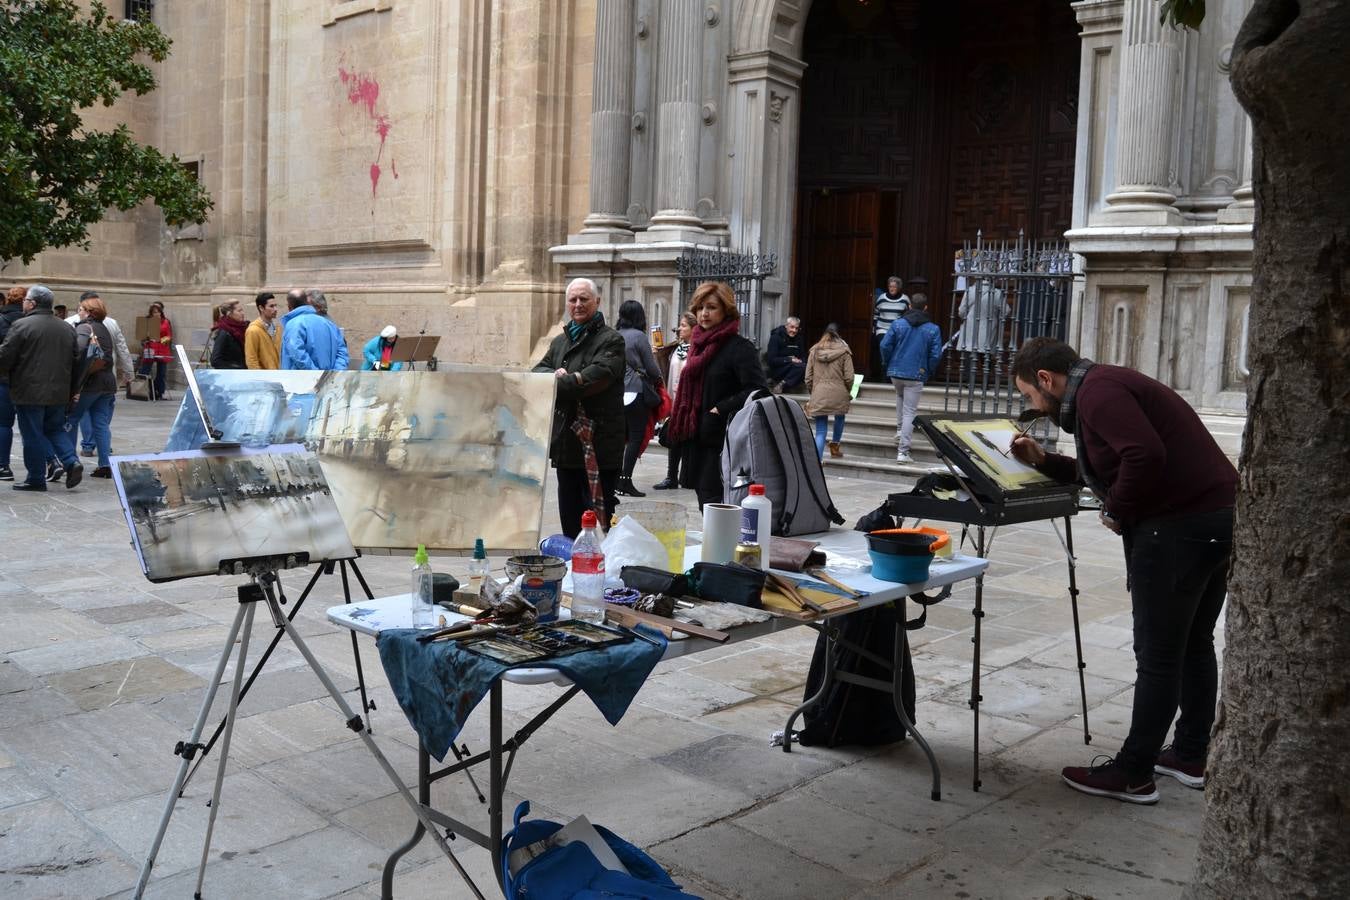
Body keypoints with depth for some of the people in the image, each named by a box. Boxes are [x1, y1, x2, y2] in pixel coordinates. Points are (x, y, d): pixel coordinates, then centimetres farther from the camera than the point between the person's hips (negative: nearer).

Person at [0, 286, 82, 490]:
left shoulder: (21, 326, -11)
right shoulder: (67, 328, 9)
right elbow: (77, 361, 12)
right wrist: (72, 390, 19)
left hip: (30, 393, -5)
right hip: (59, 393, 6)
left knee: (32, 436, 3)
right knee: (56, 429, 18)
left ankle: (36, 479, 8)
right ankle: (72, 462, -1)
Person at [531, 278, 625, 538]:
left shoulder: (611, 340, -3)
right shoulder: (559, 341, 19)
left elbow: (599, 375, -18)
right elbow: (538, 371, 8)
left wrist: (561, 383, -17)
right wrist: (556, 375, -14)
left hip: (599, 444, -7)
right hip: (566, 439, 7)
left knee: (598, 517, -6)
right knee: (569, 516, 15)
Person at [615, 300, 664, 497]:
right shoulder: (639, 336, -9)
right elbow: (652, 368, -6)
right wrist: (659, 381, 15)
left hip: (616, 393, 6)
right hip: (637, 392, -6)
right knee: (636, 437, -1)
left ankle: (617, 480, 14)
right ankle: (626, 480, -4)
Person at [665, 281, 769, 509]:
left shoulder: (739, 348, -10)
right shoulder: (700, 344, 15)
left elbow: (758, 390, -19)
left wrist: (720, 410, -18)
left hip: (723, 441, -8)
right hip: (700, 439, 8)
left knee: (713, 500, -12)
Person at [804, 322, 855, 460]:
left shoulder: (814, 351, 7)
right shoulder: (844, 352, -1)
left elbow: (808, 378, 8)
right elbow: (849, 377, -4)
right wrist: (847, 392, 14)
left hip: (818, 395, 1)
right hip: (838, 394, -1)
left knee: (820, 431, 2)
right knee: (839, 418, 30)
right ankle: (834, 446, 42)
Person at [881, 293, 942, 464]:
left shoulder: (898, 324, -2)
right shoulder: (933, 329, -3)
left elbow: (885, 345, -5)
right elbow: (936, 355, -6)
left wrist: (888, 364, 11)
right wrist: (929, 372, 10)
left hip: (895, 372, 2)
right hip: (916, 376, -2)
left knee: (900, 395, 34)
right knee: (910, 412, 1)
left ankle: (900, 429, 26)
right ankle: (903, 451, -3)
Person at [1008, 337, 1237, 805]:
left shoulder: (1096, 391, -14)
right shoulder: (1107, 384, 18)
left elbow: (1145, 454, -28)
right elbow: (1110, 468, 23)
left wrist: (1117, 511, -14)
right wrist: (1045, 462, 16)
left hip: (1178, 528, -11)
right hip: (1220, 516, 11)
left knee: (1157, 656, -1)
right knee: (1194, 644, 20)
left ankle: (1133, 775, 10)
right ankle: (1190, 756, 33)